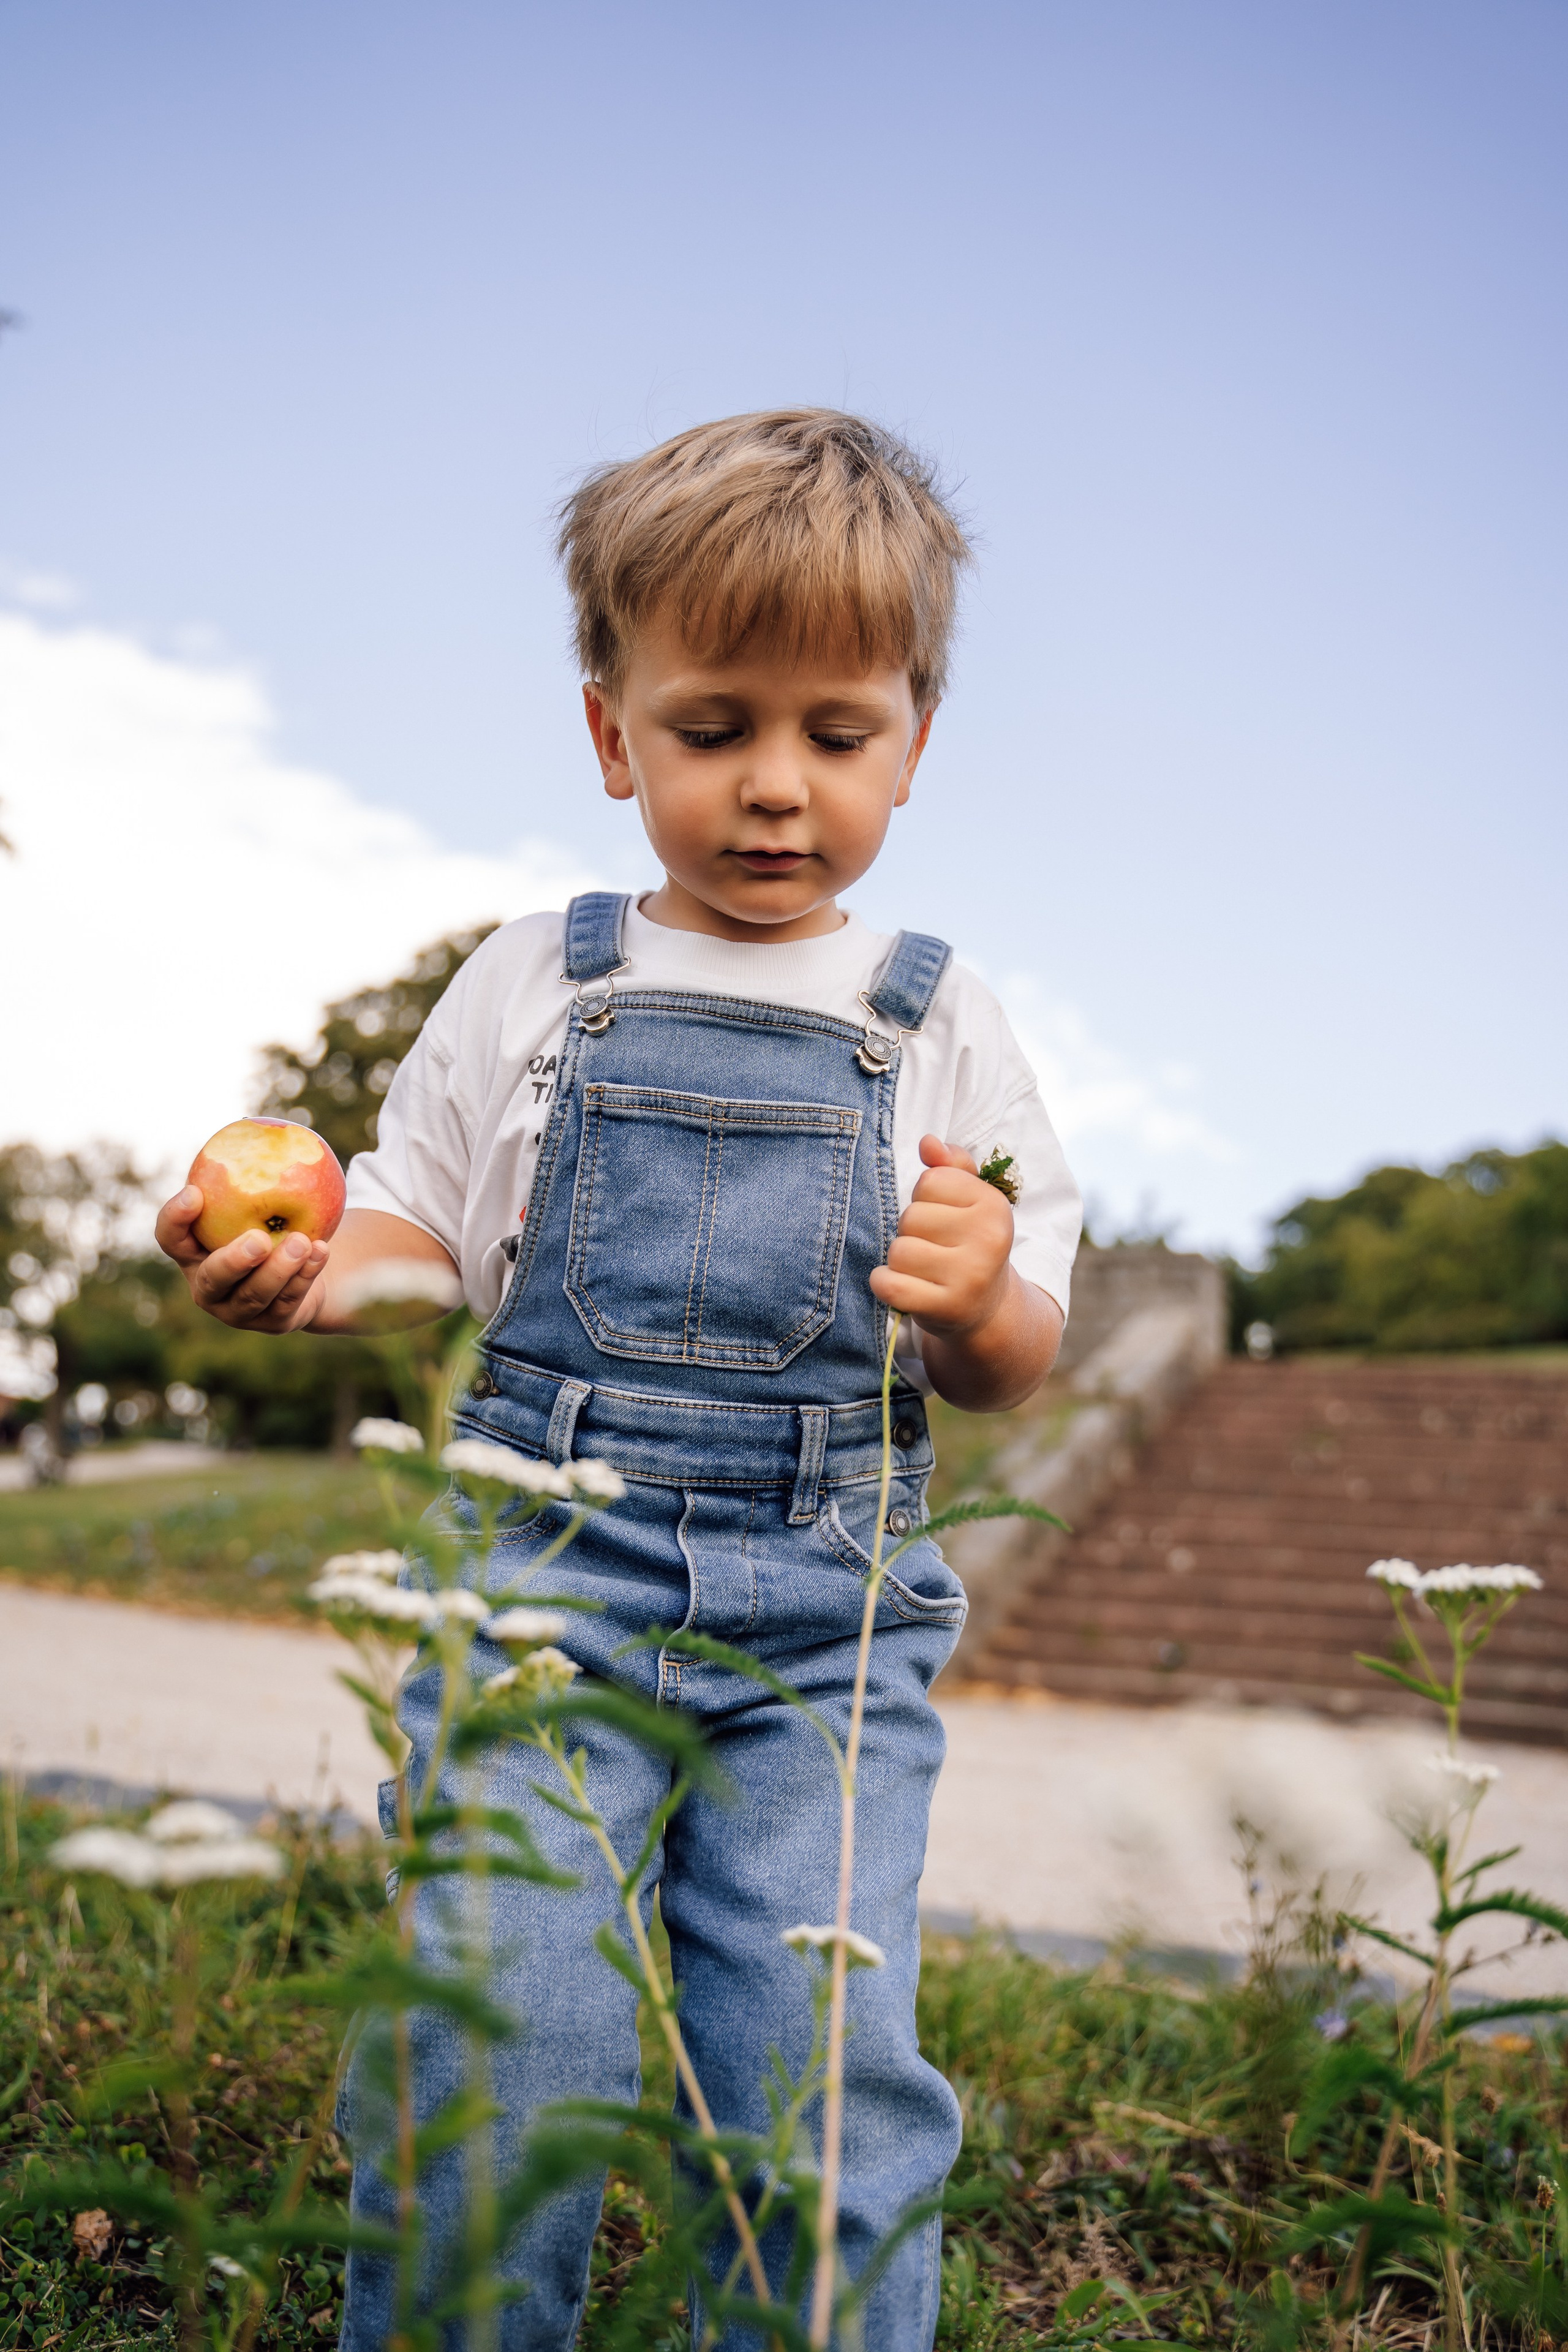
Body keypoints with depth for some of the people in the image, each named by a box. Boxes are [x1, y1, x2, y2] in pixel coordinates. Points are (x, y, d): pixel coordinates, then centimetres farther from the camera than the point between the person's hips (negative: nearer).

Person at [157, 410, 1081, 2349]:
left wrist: (978, 1306, -15)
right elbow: (421, 1226, 14)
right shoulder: (537, 984, 8)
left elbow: (1015, 1367, 7)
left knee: (826, 2073, -4)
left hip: (828, 1602, 0)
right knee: (493, 2040, -5)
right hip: (546, 1554, 0)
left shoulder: (936, 1027, 7)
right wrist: (306, 1274, -7)